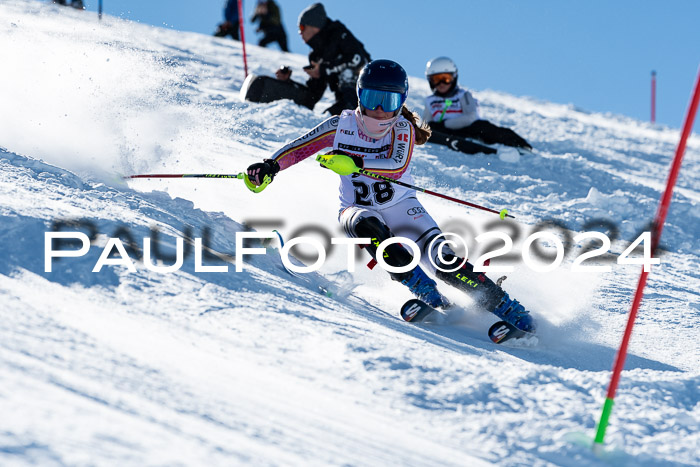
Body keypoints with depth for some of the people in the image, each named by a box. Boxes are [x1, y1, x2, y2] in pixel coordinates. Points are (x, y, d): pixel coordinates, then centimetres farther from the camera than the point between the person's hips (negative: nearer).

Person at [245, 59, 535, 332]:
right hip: (356, 210, 1)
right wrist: (270, 167, -19)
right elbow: (299, 148, -1)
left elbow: (398, 167, -31)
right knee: (365, 225, -37)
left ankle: (504, 306, -13)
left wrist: (355, 163, -45)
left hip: (401, 207, -1)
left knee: (442, 259, -21)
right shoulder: (342, 125, -8)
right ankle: (422, 288, -34)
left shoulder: (402, 129, -12)